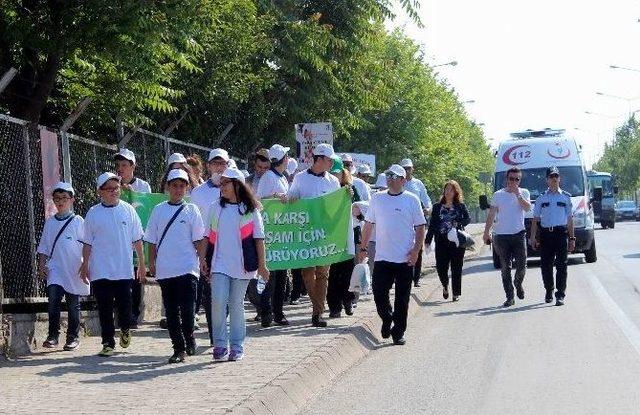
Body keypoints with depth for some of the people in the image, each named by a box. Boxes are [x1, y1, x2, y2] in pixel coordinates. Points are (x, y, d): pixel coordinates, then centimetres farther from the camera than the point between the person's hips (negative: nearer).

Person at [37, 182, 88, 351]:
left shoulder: (78, 221, -1)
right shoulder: (50, 222, 9)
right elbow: (43, 247, 14)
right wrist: (41, 265, 6)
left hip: (74, 271, -2)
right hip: (55, 269, 2)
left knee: (73, 305, 5)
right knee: (53, 301, -12)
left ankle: (73, 337, 16)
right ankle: (53, 336, -4)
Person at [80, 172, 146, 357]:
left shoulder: (128, 210, 3)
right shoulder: (93, 213, 3)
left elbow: (137, 239, 7)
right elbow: (87, 243, 8)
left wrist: (141, 264, 6)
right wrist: (85, 265, 4)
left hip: (124, 269, 0)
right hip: (100, 271, 0)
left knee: (124, 304, 2)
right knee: (105, 309, 1)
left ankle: (125, 329, 31)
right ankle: (108, 343, 9)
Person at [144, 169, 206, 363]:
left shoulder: (191, 210, 3)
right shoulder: (158, 210, 8)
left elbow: (199, 239, 3)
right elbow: (152, 240, 13)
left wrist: (201, 260, -4)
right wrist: (151, 263, 10)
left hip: (187, 268, -3)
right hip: (165, 270, 3)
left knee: (187, 308, -10)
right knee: (171, 311, 5)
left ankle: (188, 339, 10)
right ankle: (179, 347, 12)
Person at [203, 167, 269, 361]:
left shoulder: (250, 209, 0)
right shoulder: (216, 207, 7)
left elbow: (259, 238, 2)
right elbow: (208, 236, 12)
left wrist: (262, 265, -1)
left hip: (242, 265, -1)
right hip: (219, 264, 2)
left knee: (236, 305, 4)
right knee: (218, 302, -10)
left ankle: (237, 346, 14)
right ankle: (220, 345, -1)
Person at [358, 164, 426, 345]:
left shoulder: (411, 200, -1)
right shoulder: (377, 198, 7)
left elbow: (420, 227, 0)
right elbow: (368, 225, 13)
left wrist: (416, 250, -10)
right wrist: (362, 248, 11)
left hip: (405, 259, -2)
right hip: (382, 257, 2)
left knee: (402, 298, 3)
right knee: (378, 292, 0)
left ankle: (398, 332, 13)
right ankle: (387, 318, 27)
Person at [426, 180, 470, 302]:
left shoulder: (461, 206, 5)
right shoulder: (437, 207, 9)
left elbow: (467, 219, -3)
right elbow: (432, 225, 8)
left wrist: (459, 224, -23)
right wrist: (428, 241, 4)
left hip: (457, 241, -1)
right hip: (441, 241, 1)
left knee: (456, 268, 1)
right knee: (441, 267, -4)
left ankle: (456, 293, 10)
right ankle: (445, 286, 26)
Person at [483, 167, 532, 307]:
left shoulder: (523, 193, 7)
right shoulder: (498, 195, 8)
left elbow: (527, 208, -10)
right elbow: (491, 215, 9)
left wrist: (517, 194, -15)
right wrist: (486, 232, 3)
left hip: (519, 234, 0)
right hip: (502, 236, 0)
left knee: (522, 264, -7)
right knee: (505, 268, 1)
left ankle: (518, 283, 25)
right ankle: (509, 297, 7)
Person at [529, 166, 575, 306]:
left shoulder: (566, 197, 10)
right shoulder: (541, 198, 11)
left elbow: (570, 219, 10)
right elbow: (535, 219, 11)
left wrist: (572, 238, 5)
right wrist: (533, 237, 3)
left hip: (561, 233, -1)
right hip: (545, 234, 1)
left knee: (561, 265, -6)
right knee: (546, 265, 3)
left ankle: (560, 295, -5)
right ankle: (549, 291, 22)